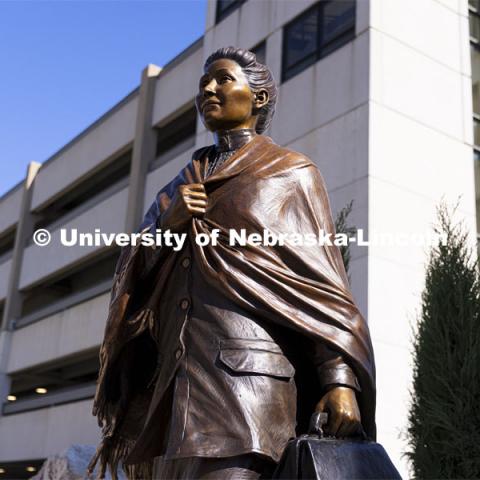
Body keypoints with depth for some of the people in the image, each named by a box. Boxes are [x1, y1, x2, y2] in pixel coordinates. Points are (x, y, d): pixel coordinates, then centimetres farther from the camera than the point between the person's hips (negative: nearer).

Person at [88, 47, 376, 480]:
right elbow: (132, 272, 19)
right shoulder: (182, 186, 25)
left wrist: (340, 378, -13)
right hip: (175, 378, 6)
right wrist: (166, 224, -1)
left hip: (248, 368, -6)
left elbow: (322, 279, 0)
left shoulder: (291, 173, 10)